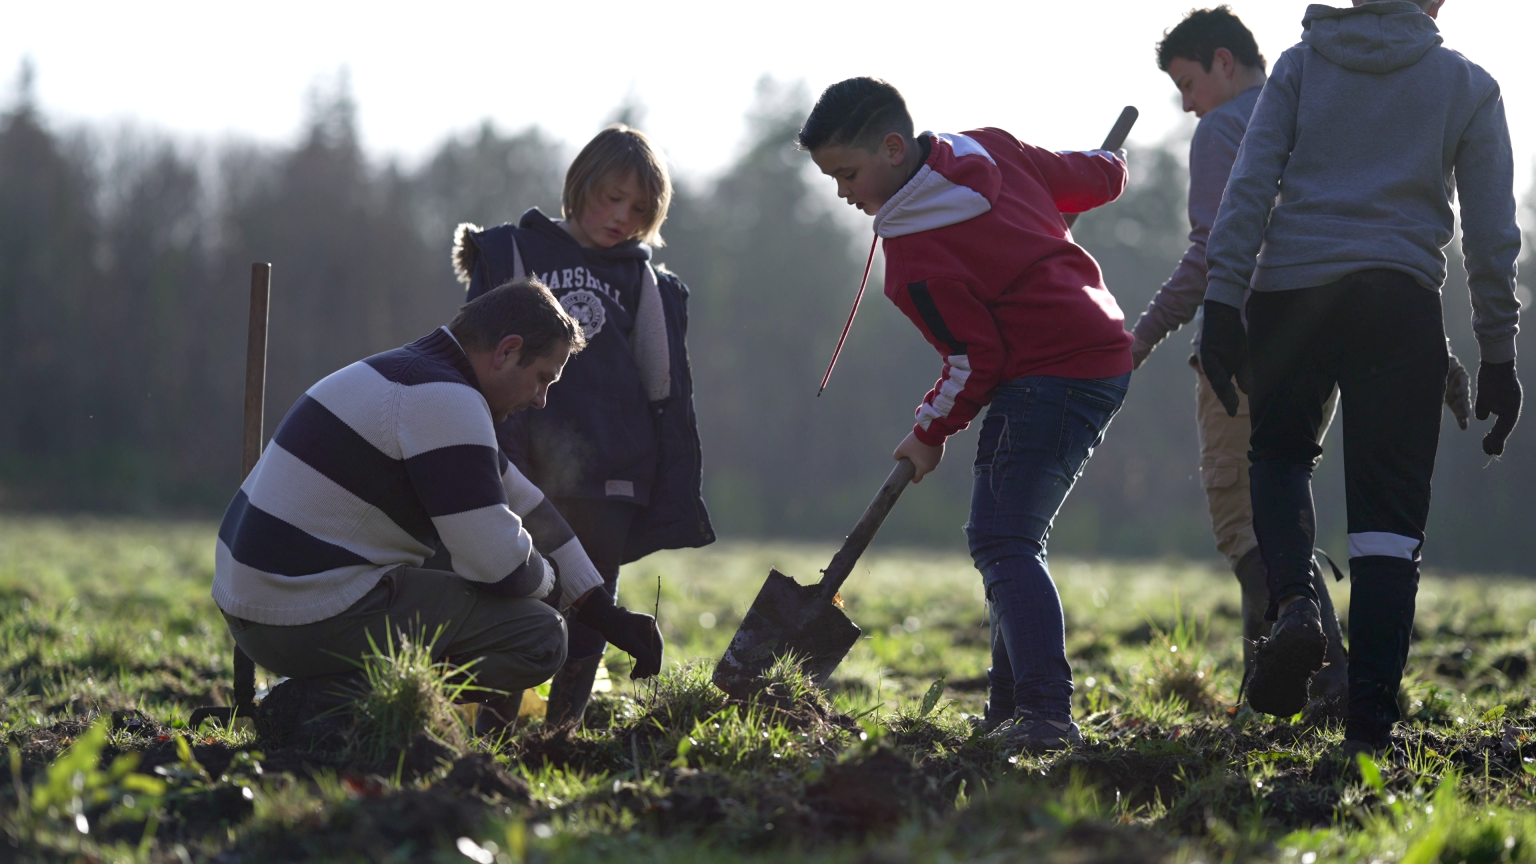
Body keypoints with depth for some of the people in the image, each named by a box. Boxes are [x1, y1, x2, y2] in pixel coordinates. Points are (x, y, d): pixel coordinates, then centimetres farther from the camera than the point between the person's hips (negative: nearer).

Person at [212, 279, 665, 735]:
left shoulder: (411, 373, 19)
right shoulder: (442, 398, -15)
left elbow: (522, 503, 25)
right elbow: (500, 565, -18)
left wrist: (604, 613, 25)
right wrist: (548, 583, 6)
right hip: (311, 620, -10)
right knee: (540, 636, -8)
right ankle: (341, 709, -11)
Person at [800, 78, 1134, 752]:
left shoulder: (915, 253, -17)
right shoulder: (990, 149, 6)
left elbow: (975, 359, -15)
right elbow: (1098, 178, 14)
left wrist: (932, 431, -1)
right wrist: (1106, 164, 38)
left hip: (1051, 379, -11)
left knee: (1003, 543, -18)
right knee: (1010, 539, 16)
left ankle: (1046, 716, -29)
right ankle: (1010, 711, 19)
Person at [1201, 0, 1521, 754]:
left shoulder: (1302, 63, 13)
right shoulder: (1469, 85, 12)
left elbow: (1250, 184, 2)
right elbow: (1491, 233, 9)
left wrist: (1222, 303, 0)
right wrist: (1498, 354, 13)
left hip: (1288, 293, 1)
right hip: (1400, 303, -1)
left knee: (1279, 453, 23)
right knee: (1390, 510, 2)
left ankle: (1294, 602, -7)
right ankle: (1370, 721, -8)